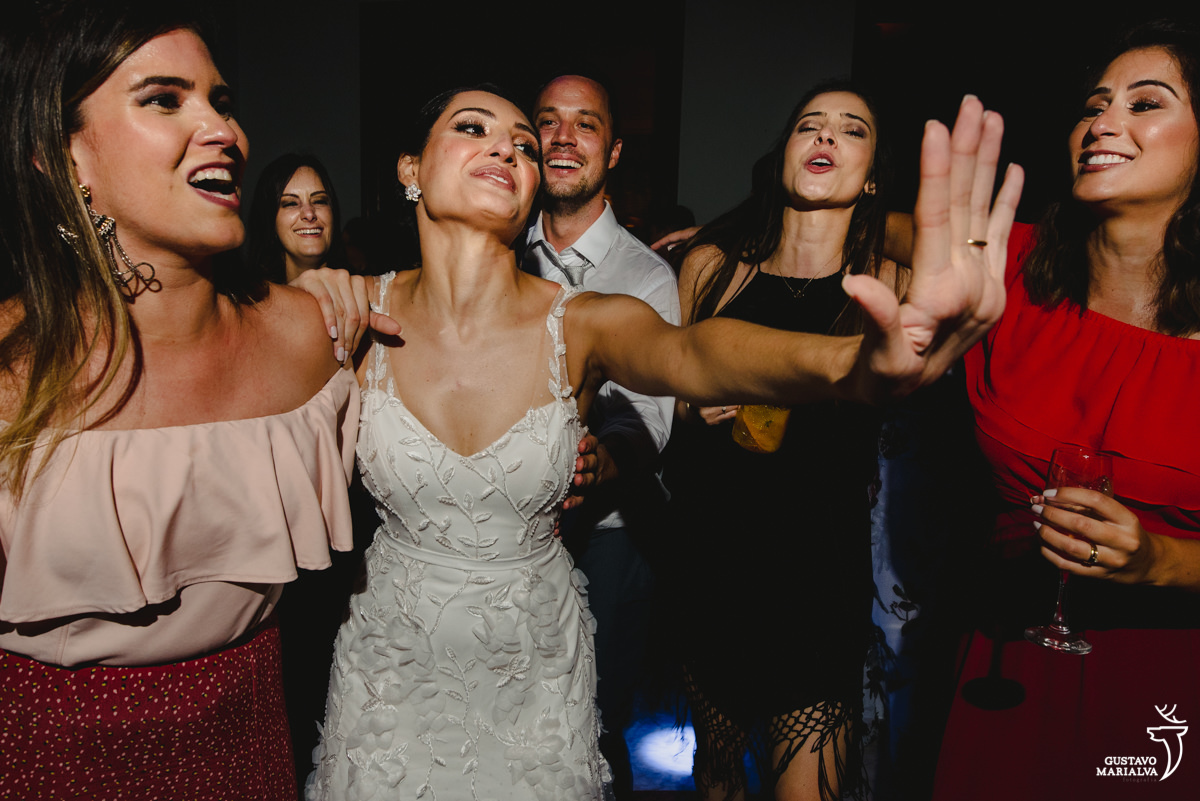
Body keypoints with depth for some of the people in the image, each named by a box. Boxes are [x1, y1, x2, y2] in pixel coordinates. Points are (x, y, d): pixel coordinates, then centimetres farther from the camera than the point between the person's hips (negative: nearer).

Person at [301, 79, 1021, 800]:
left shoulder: (585, 326, -18)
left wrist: (867, 361, -58)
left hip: (536, 672, 0)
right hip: (394, 663, 1)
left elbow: (693, 353, -40)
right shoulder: (362, 310, -12)